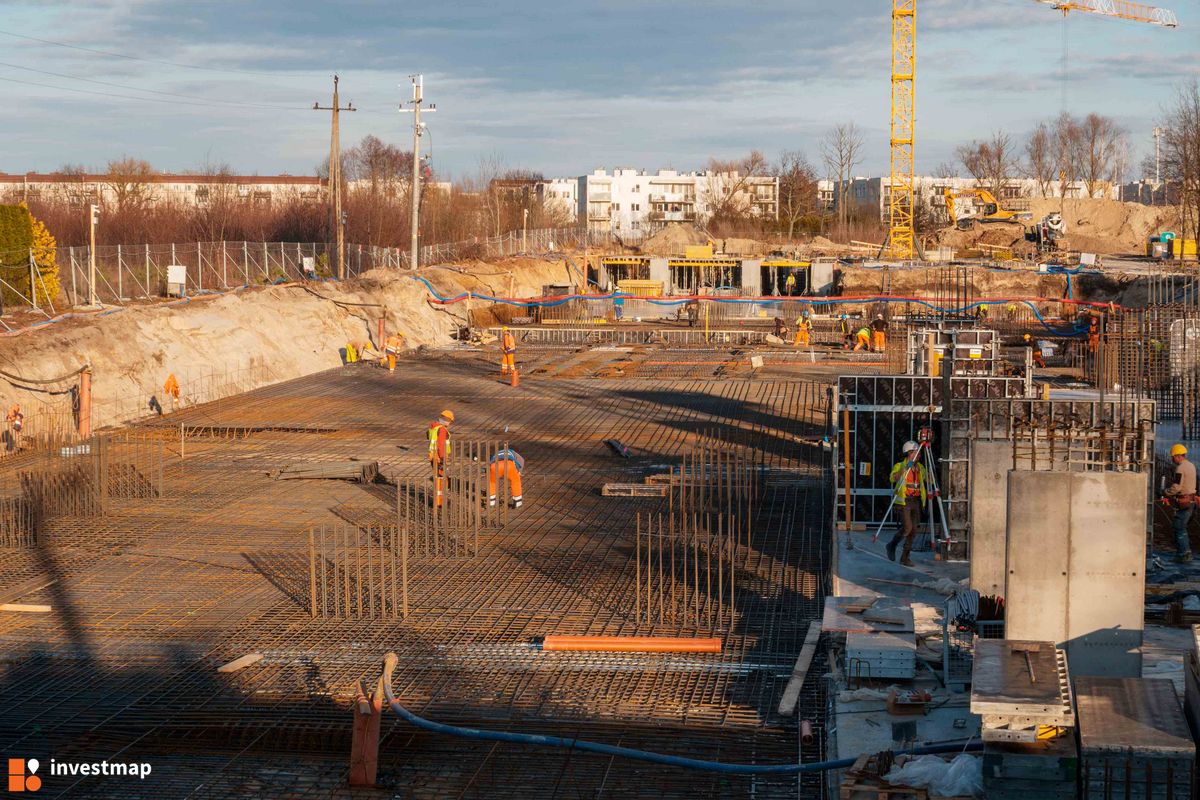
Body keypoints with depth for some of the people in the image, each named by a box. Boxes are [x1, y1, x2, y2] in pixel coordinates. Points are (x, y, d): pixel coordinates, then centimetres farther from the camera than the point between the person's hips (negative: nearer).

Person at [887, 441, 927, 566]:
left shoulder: (920, 467, 13)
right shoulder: (900, 466, -5)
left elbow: (927, 479, 26)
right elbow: (893, 478, -24)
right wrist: (905, 468, -30)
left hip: (916, 501, 6)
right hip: (904, 501, -6)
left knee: (913, 530, 1)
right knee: (907, 527, -15)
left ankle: (905, 557, 7)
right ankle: (892, 545, 11)